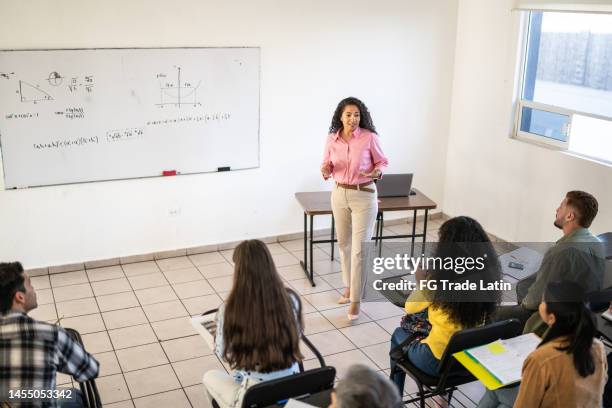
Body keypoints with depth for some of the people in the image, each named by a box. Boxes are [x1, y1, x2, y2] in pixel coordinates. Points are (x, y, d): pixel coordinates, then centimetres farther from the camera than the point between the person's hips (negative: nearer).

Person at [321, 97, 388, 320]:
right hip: (339, 194, 4)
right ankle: (349, 286, 35)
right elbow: (326, 164, 7)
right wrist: (326, 171, -16)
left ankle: (356, 299, 2)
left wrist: (377, 172, -21)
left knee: (360, 248, -5)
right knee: (343, 243, 16)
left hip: (364, 196, -4)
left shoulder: (369, 137, -11)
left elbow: (382, 161, 1)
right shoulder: (332, 139, -2)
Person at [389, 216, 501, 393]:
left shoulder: (439, 281, -25)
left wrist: (421, 282, 10)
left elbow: (410, 307, -6)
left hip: (437, 361, -5)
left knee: (399, 335, 26)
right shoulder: (488, 275, -12)